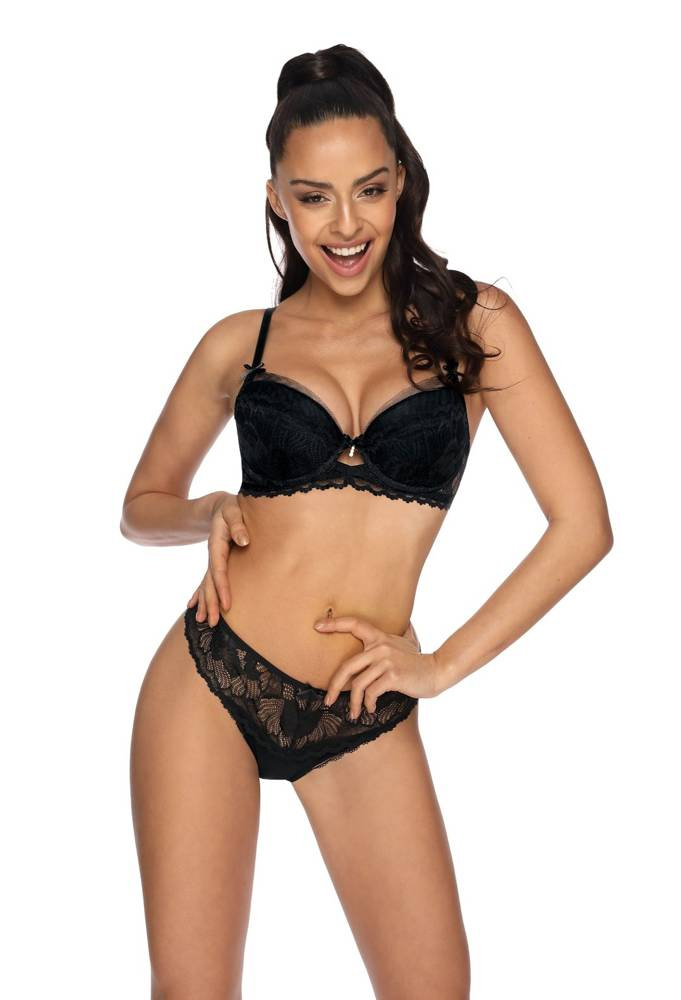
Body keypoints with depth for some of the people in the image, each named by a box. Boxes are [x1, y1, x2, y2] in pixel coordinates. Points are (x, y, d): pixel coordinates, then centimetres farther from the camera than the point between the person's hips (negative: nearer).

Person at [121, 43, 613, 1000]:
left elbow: (584, 524, -3)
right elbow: (143, 505, 18)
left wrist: (443, 665, -3)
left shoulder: (473, 323, 0)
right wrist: (210, 515, -4)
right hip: (213, 681, 1)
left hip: (362, 715, 0)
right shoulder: (240, 344, 5)